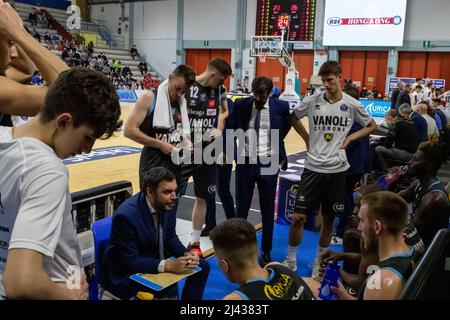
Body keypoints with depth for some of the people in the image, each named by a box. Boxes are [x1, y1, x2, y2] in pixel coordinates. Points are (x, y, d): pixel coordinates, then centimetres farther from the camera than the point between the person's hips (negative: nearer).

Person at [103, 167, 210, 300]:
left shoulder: (167, 204, -10)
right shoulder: (126, 215, -29)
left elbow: (170, 237, 4)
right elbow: (129, 260, -27)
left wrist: (186, 254, -16)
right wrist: (168, 266, -34)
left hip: (156, 261, 7)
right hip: (128, 272, -7)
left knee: (202, 266, 1)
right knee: (169, 291, -31)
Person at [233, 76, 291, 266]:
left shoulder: (281, 107, -4)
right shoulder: (241, 105, -2)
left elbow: (287, 126, 17)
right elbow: (234, 127, 15)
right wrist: (233, 150, 11)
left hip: (268, 163, 0)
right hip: (245, 162, 1)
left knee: (268, 211, 9)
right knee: (242, 208, 9)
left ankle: (266, 253, 23)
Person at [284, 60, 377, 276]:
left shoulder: (352, 104, -3)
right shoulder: (312, 101, -3)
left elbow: (372, 126, 12)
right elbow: (294, 118, 15)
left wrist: (349, 138, -1)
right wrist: (307, 139, 6)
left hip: (337, 169, 0)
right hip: (313, 167, 0)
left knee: (329, 219, 11)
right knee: (298, 216, -2)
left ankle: (320, 261, 29)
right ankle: (291, 260, 17)